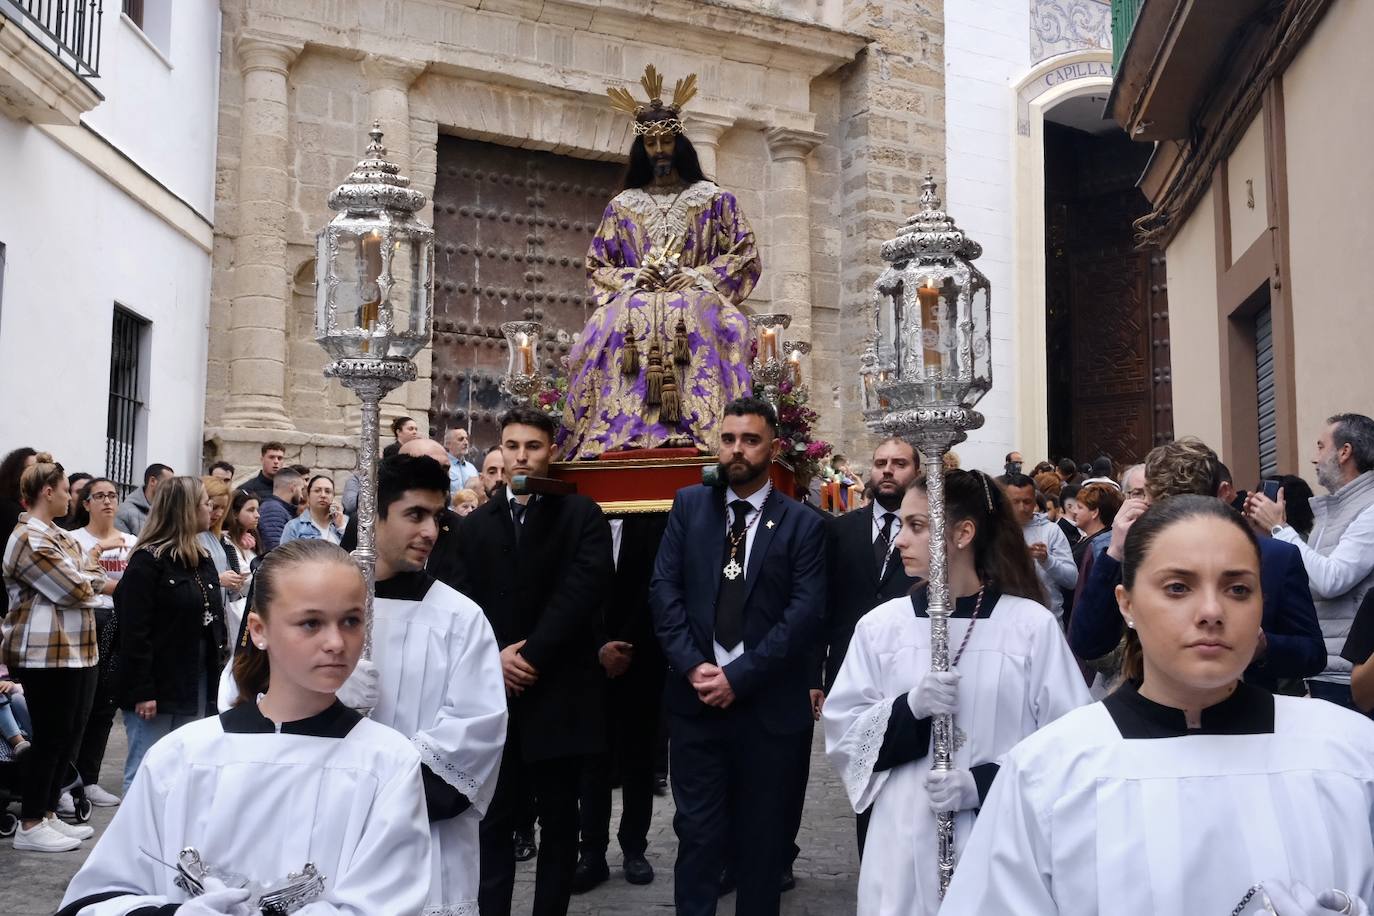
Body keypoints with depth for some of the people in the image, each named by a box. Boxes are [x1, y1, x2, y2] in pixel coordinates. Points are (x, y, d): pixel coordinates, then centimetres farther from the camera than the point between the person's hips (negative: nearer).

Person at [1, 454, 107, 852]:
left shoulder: (57, 535, 17)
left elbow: (88, 580, 16)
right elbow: (75, 589, -18)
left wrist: (93, 556, -2)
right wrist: (92, 566, 1)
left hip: (76, 650, 10)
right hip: (47, 653, -10)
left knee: (71, 734, 13)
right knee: (50, 738, -3)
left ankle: (48, 814, 23)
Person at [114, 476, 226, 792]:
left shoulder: (202, 559, 12)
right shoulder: (147, 562, -12)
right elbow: (134, 633, -16)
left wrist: (216, 677, 10)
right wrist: (142, 691, -19)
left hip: (197, 684, 8)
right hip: (157, 688, -7)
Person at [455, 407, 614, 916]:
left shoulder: (582, 516, 1)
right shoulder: (475, 525, 12)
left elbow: (581, 594, -10)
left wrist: (531, 656, -14)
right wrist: (495, 655, -11)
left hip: (558, 693, -2)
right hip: (494, 692, 3)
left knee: (558, 818, 7)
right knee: (494, 818, 5)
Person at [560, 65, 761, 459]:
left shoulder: (714, 199, 16)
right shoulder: (622, 205, 20)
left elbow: (745, 255, 8)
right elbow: (597, 266, 18)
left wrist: (699, 276, -7)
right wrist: (633, 276, -3)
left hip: (696, 303, -1)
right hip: (635, 305, 1)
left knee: (720, 332, -38)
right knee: (606, 338, -34)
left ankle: (716, 432, -43)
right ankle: (627, 434, -40)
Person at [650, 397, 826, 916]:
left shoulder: (802, 523, 1)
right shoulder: (689, 507, 7)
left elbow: (806, 612, -8)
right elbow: (664, 589, 1)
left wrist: (739, 676, -14)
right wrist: (692, 665, -11)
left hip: (769, 704, -1)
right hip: (696, 698, 1)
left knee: (761, 837, 11)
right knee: (697, 832, 5)